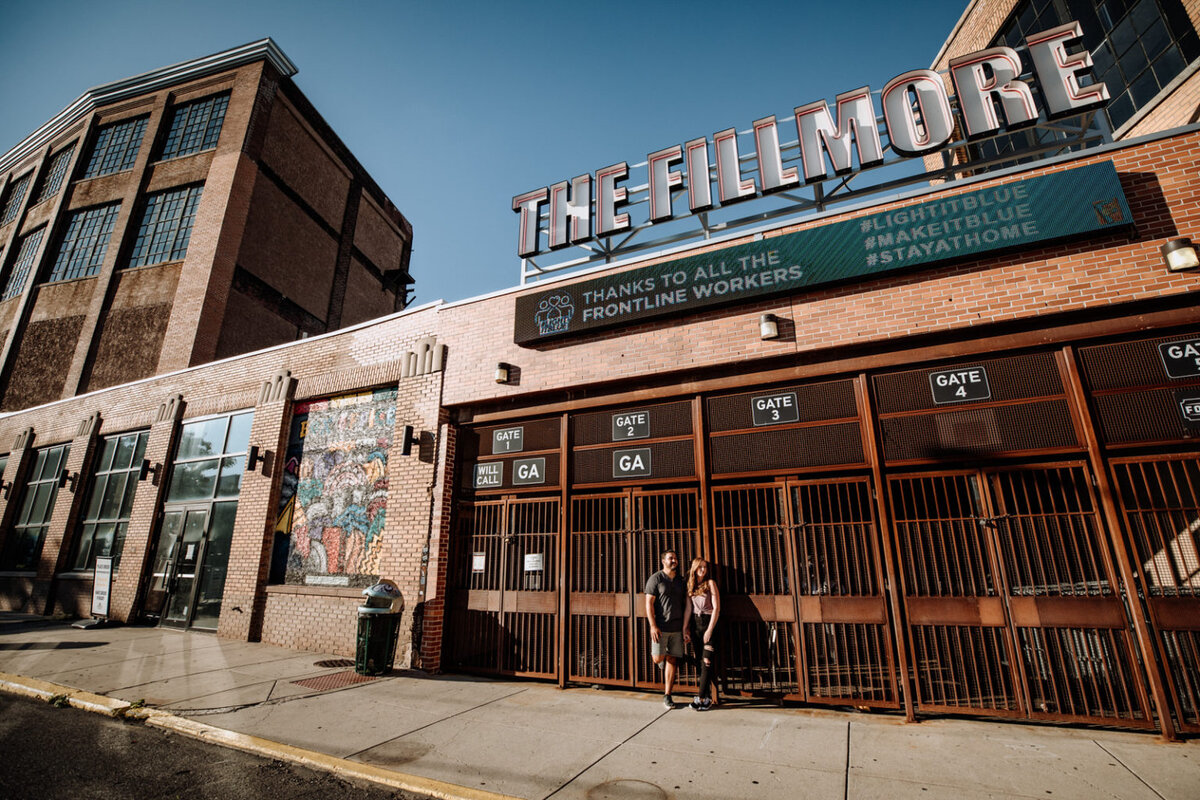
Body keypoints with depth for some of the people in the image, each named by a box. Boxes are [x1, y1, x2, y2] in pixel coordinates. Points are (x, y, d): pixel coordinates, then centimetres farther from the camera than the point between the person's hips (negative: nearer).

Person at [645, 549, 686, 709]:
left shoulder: (680, 581, 11)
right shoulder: (656, 579, -5)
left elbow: (685, 604, 16)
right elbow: (649, 603, -9)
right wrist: (653, 626, -15)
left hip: (677, 628, 4)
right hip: (660, 627, -4)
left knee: (672, 661, 5)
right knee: (658, 658, -6)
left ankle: (667, 696, 14)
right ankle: (660, 657, 31)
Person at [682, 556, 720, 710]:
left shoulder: (710, 583, -4)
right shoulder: (690, 585, 9)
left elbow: (716, 608, -8)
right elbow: (688, 607, 9)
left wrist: (709, 630, -13)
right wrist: (685, 628, 2)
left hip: (709, 622, -4)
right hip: (695, 624, 4)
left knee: (707, 661, -8)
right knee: (700, 661, 7)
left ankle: (701, 697, -6)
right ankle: (706, 696, 15)